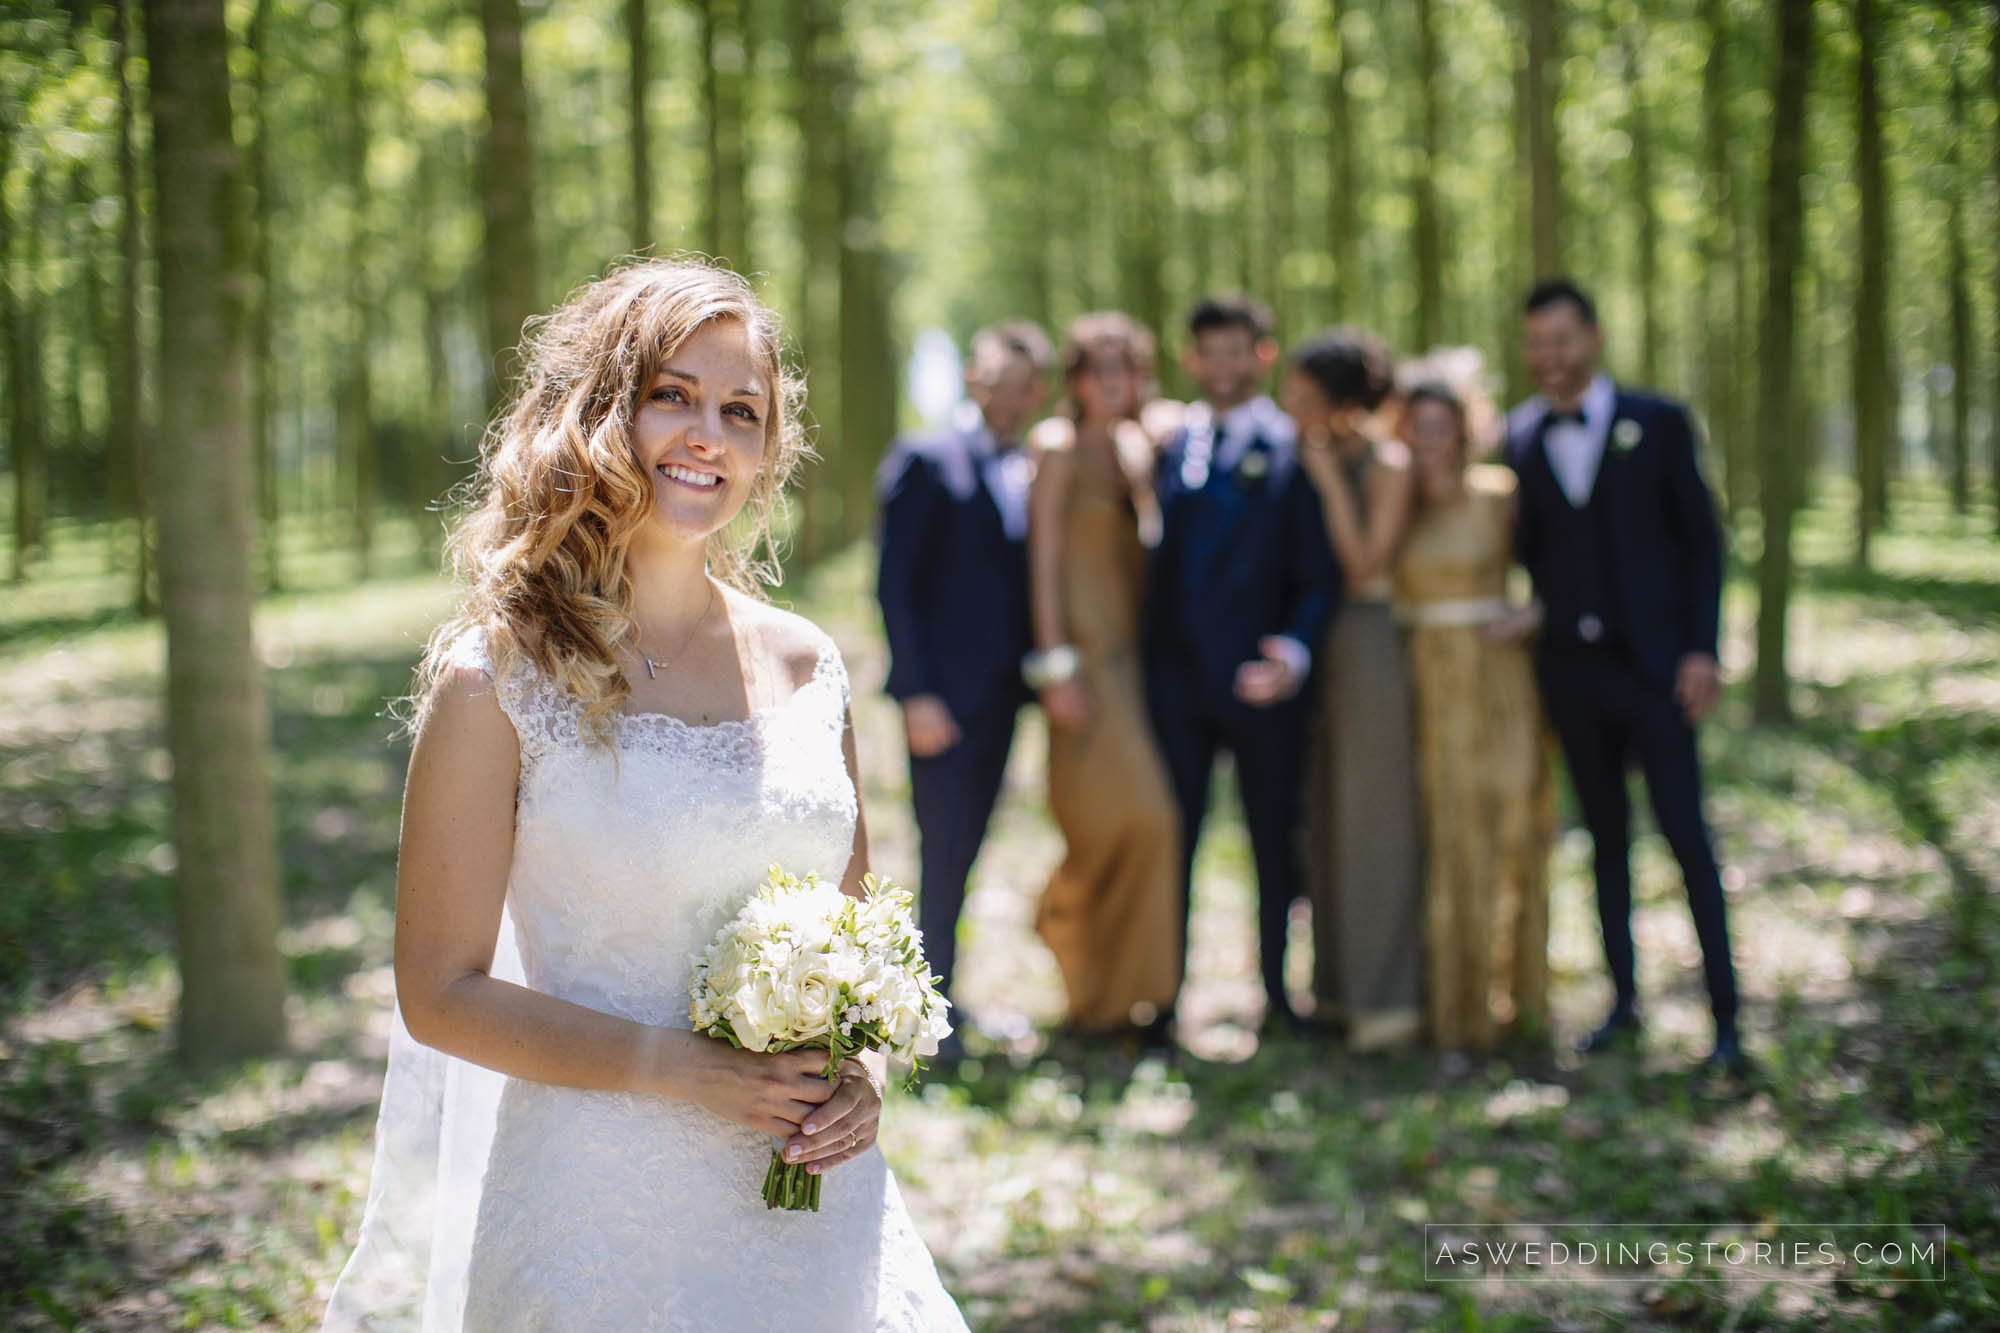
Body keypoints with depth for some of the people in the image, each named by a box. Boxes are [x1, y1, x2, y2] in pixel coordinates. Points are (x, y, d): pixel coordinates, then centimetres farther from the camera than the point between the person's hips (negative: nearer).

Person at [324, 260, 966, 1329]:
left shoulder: (804, 667, 4)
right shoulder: (498, 679, -10)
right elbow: (441, 993, -10)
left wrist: (863, 1069, -5)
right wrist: (688, 1071, -18)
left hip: (814, 1197, 4)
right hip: (600, 1219, -4)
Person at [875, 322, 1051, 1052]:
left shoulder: (1028, 473, 13)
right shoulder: (925, 461, -5)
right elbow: (894, 583, -9)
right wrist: (917, 693, -15)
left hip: (1001, 692, 6)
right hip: (943, 696, -6)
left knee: (963, 850, 11)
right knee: (944, 853, -4)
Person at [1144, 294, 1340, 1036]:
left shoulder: (1293, 452, -1)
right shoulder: (1168, 447, 11)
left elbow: (1319, 573, -4)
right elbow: (1156, 561, 11)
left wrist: (1295, 650, -20)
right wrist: (1147, 654, 1)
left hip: (1259, 679, -2)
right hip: (1176, 675, 3)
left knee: (1275, 843, 7)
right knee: (1169, 840, 3)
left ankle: (1278, 996, 19)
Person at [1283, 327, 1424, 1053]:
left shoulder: (1387, 463, -9)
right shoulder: (1309, 457, 10)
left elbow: (1366, 561, -18)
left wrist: (1329, 481, -16)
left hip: (1371, 638, -7)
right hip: (1317, 639, 7)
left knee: (1376, 813, -4)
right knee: (1325, 813, 9)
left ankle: (1388, 996, 1)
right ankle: (1339, 984, 17)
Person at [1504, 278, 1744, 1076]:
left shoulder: (1658, 424, 0)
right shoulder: (1521, 436, 7)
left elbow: (1701, 540, 1)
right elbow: (1526, 546, 12)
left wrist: (1700, 649, -6)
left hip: (1650, 664, -3)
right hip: (1570, 668, 3)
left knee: (1686, 834, -5)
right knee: (1606, 836, 10)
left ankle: (1725, 1014, 1)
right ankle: (1623, 1001, 18)